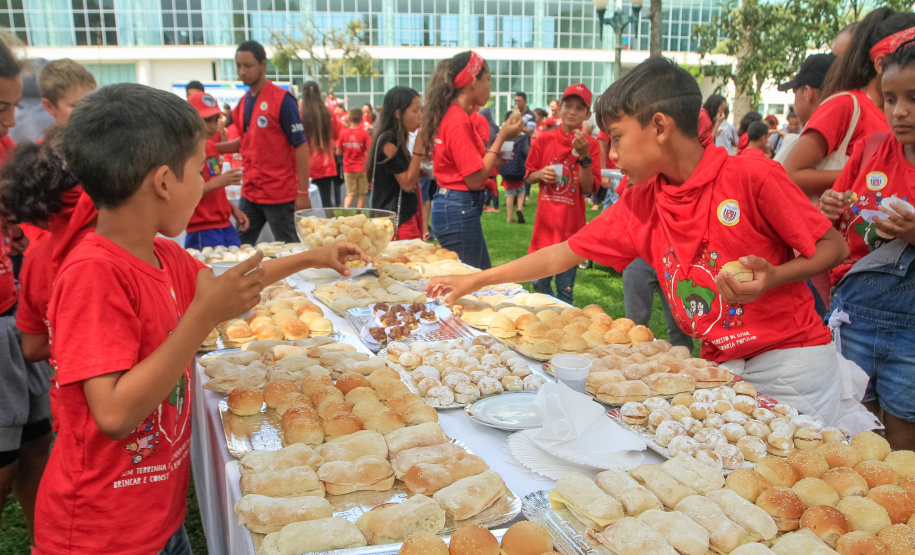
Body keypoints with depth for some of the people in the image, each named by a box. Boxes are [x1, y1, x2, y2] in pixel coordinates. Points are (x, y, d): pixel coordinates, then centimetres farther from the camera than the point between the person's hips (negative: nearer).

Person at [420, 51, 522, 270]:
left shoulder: (449, 115, 11)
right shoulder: (459, 121, -18)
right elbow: (475, 179, -20)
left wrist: (495, 158, 13)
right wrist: (502, 137, -13)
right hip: (460, 209, -10)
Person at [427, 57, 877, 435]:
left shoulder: (752, 176, -14)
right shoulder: (638, 206, 1)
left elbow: (833, 247, -6)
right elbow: (565, 255, 4)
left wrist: (774, 276, -25)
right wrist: (473, 281, 5)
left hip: (794, 361, -3)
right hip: (720, 370, 4)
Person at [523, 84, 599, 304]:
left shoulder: (590, 144, -3)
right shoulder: (544, 140, 2)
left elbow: (587, 188, -8)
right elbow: (529, 176, 10)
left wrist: (584, 156, -20)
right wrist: (541, 174, -12)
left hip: (571, 225, -2)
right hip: (545, 221, 2)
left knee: (565, 289, 5)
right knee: (539, 282, 9)